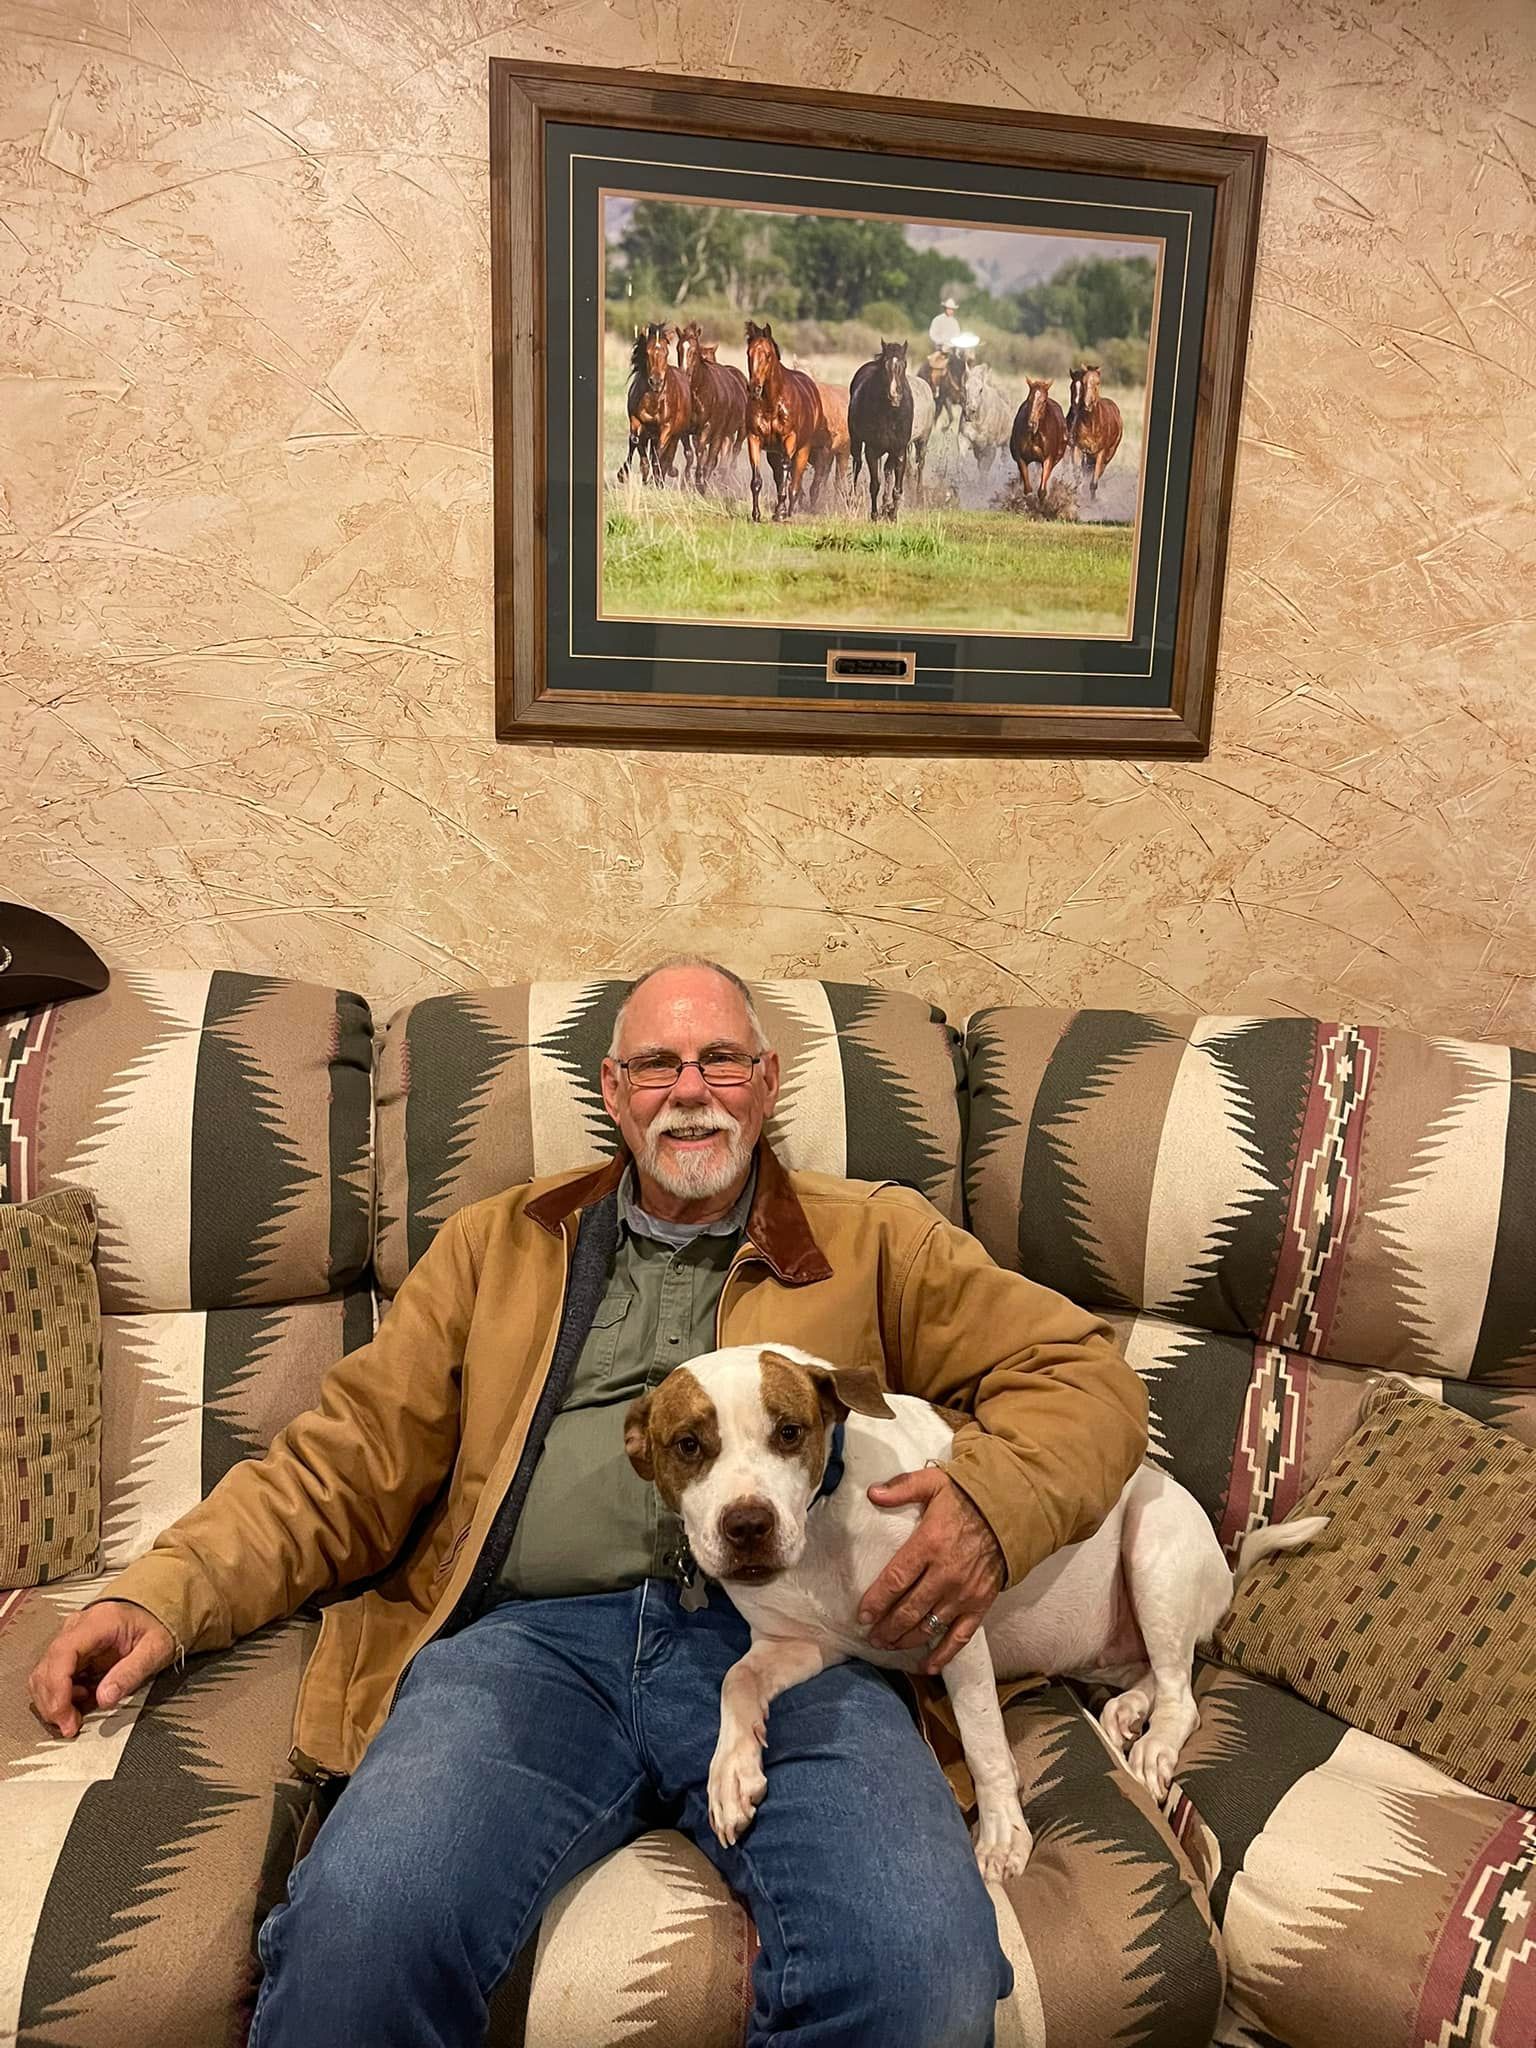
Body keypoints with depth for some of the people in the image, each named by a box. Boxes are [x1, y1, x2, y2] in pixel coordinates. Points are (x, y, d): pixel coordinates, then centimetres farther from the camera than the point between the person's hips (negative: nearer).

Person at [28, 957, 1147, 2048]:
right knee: (357, 1930, -28)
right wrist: (163, 1592, 5)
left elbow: (1082, 1370, 13)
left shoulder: (872, 1238, 18)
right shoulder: (498, 1245, 23)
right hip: (532, 1635, 1)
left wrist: (989, 1501, -9)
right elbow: (349, 1464, 21)